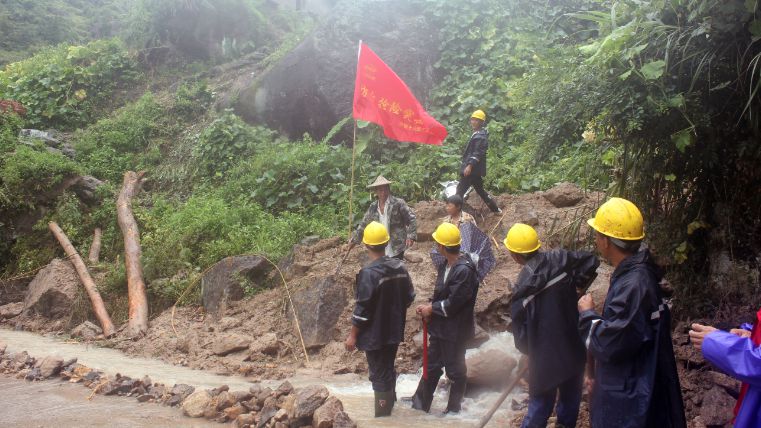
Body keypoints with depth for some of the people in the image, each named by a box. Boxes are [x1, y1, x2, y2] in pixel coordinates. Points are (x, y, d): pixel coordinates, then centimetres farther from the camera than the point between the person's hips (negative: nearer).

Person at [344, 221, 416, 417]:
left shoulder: (368, 273, -23)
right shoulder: (400, 267, -3)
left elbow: (362, 309, -20)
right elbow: (409, 297, 7)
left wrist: (352, 336, -10)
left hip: (375, 334, -7)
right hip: (394, 331, 7)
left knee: (379, 375, 5)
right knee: (388, 369, 25)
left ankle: (382, 416, 15)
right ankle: (390, 405, 43)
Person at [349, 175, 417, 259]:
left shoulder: (398, 203, -9)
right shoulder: (373, 207, 5)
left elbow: (411, 219, -9)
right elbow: (363, 224, 15)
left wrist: (411, 236, -20)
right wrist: (354, 240, 16)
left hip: (397, 248, -5)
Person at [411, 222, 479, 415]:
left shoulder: (464, 270, -25)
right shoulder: (447, 265, 4)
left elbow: (453, 303, -24)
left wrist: (431, 308, -12)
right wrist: (429, 307, -4)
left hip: (455, 329, -9)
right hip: (440, 326, 9)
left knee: (455, 370, 10)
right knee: (432, 364, 19)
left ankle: (453, 408, 27)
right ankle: (420, 403, 33)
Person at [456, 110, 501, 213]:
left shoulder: (480, 136, -14)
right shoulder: (477, 134, 17)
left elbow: (477, 153, -24)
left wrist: (469, 166, -33)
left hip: (472, 169, -11)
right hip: (475, 169, 11)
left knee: (460, 191, -10)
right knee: (480, 190, 19)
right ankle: (496, 209, 26)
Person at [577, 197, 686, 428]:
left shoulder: (633, 285, -28)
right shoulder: (633, 273, 4)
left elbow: (607, 345, -26)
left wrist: (587, 314, -10)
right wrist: (597, 375, 19)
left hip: (629, 398, -9)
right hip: (626, 387, 9)